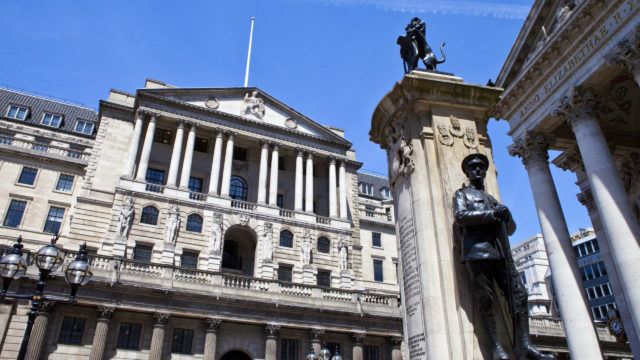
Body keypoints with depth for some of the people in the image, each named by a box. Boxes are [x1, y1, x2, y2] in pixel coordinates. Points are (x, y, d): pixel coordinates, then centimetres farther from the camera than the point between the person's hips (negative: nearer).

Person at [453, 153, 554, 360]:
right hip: (478, 250, -5)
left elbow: (511, 229, 28)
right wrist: (491, 214, -8)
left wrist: (506, 216, 5)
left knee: (519, 294, -8)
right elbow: (460, 216, -4)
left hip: (501, 251, 5)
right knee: (486, 299, -10)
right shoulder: (462, 194, 17)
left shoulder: (492, 199, 33)